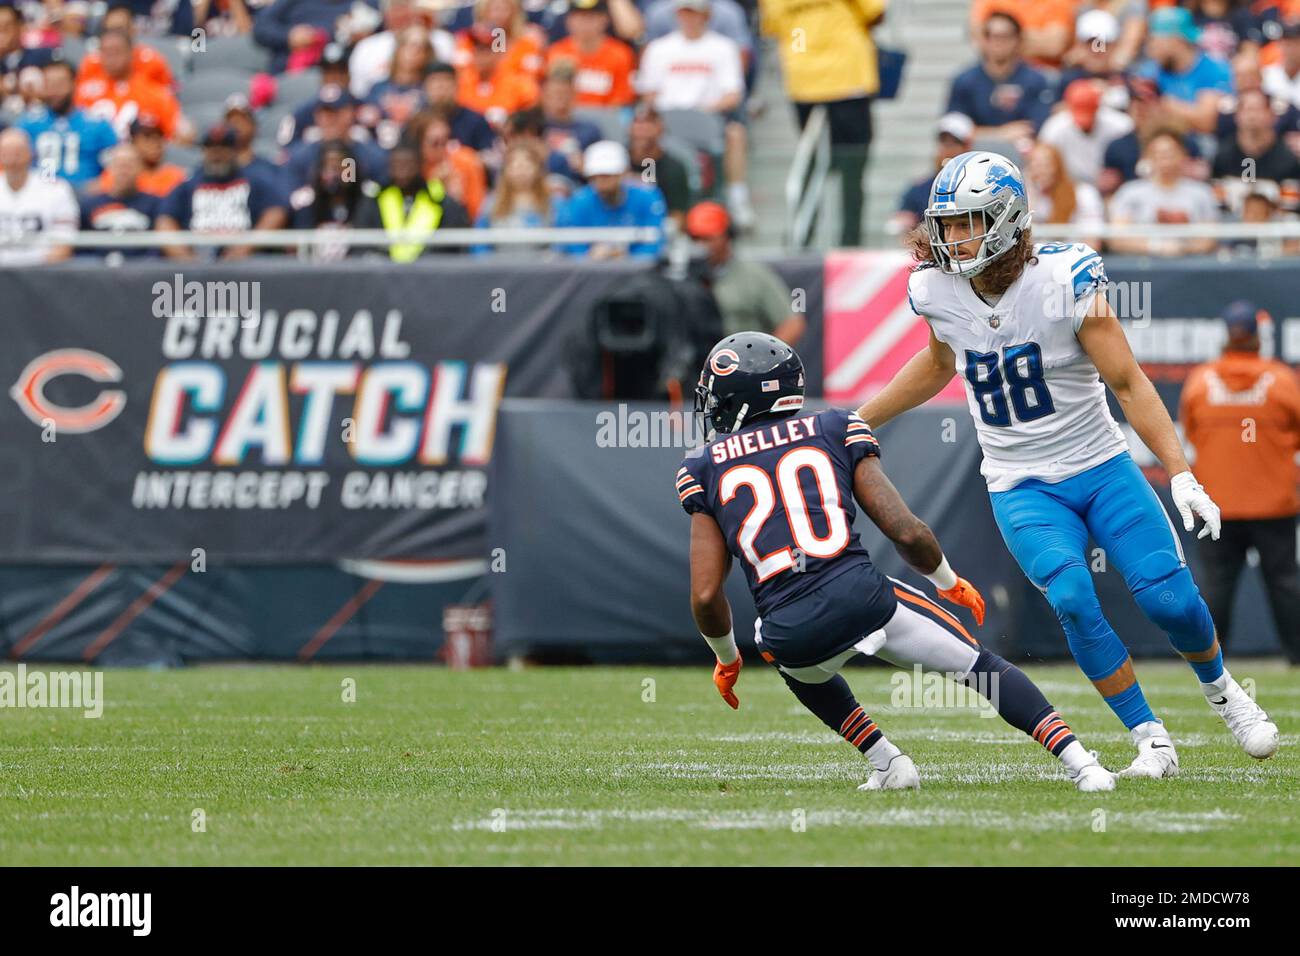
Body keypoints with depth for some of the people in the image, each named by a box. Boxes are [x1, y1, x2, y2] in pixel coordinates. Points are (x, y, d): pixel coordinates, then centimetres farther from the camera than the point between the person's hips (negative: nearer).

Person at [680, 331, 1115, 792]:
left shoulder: (706, 467, 13)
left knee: (803, 668, 37)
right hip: (862, 594, 0)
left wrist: (726, 657, 26)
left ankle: (889, 765, 23)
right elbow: (907, 532, 6)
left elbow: (706, 596, 7)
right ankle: (1080, 764, 2)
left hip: (791, 630, 1)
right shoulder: (835, 431, 14)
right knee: (980, 666, 16)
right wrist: (947, 581, 26)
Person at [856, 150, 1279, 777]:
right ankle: (1150, 740, -11)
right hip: (1022, 489, 2)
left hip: (1101, 470, -2)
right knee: (1071, 597, -25)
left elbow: (1129, 384, -14)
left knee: (1170, 600, -13)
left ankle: (1219, 689, 22)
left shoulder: (1064, 280, -17)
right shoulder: (937, 290, -5)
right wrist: (856, 423, 22)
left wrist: (1180, 475, -20)